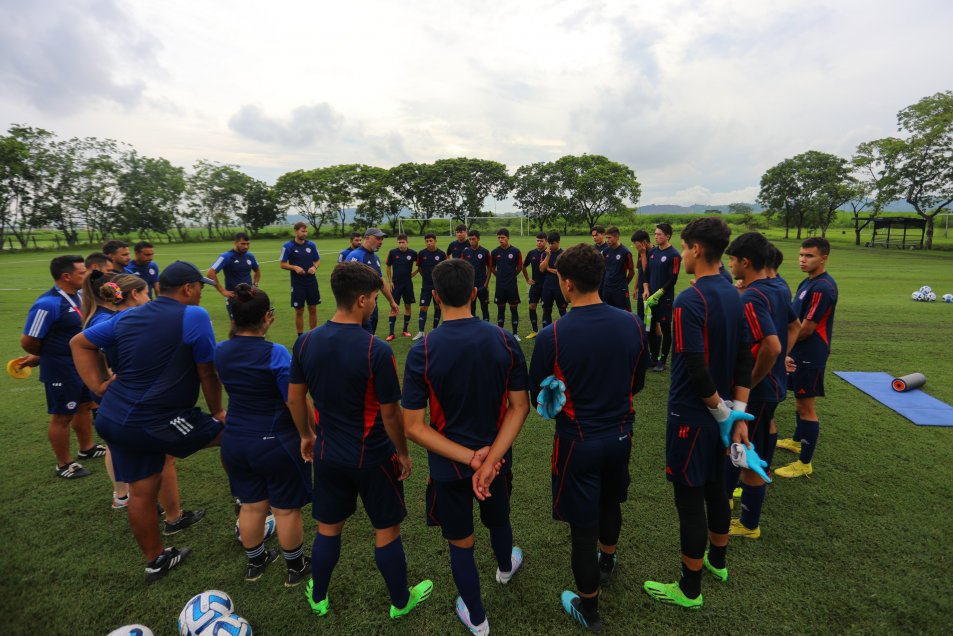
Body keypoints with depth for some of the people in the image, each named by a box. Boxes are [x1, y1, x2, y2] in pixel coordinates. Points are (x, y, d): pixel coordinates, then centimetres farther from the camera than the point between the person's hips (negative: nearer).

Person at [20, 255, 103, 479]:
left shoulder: (77, 295, 1)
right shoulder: (48, 304, -25)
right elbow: (28, 342, -20)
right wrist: (44, 356, 2)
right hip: (61, 369, -8)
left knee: (84, 405, 22)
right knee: (62, 416, 6)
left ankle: (86, 448, 43)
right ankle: (64, 464, 23)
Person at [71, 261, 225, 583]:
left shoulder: (128, 317, 8)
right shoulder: (194, 317, -15)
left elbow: (79, 343, 18)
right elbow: (207, 374, -11)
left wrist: (98, 386, 12)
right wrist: (218, 412, 3)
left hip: (115, 420, 8)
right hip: (153, 426, -8)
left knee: (141, 492, 19)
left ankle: (155, 560, 39)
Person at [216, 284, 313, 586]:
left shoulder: (221, 351, -4)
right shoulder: (275, 353, -22)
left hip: (235, 441, 6)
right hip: (275, 443, -6)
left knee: (250, 505, 23)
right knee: (286, 509, 12)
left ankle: (255, 562, 43)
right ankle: (296, 567, 31)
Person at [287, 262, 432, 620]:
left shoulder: (306, 342, -8)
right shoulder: (376, 350, -25)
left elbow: (294, 398, 3)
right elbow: (390, 413, -18)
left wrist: (306, 436, 19)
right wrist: (403, 453, -2)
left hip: (328, 455, 5)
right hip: (373, 458, -4)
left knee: (328, 529, 24)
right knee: (386, 532, 16)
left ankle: (318, 598, 46)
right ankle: (401, 601, 38)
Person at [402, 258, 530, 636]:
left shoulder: (422, 352, -21)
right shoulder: (505, 341, -14)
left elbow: (413, 427, -20)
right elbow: (520, 407, -14)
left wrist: (470, 459, -19)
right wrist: (489, 459, -18)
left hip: (449, 466, -2)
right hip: (497, 456, 3)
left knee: (461, 543, 21)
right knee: (498, 520, 32)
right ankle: (506, 567, 64)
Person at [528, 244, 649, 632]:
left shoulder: (552, 336, -24)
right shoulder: (632, 324, -11)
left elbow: (538, 396, -11)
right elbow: (637, 384, 3)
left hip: (577, 441, -5)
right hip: (620, 434, 5)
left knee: (583, 525, 13)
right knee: (610, 503, 30)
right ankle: (606, 563, 57)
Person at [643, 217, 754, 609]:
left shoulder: (690, 301, -22)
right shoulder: (734, 296, 4)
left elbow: (696, 369, -26)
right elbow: (744, 361, 5)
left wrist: (722, 412, -11)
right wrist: (739, 414, 5)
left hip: (692, 415, -8)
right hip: (719, 413, 9)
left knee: (689, 499, 5)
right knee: (715, 487, 24)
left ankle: (689, 590, 23)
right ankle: (717, 562, 45)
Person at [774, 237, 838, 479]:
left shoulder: (822, 287, -22)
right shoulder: (809, 282, 9)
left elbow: (807, 329, -22)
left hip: (810, 356, -10)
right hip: (800, 353, 10)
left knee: (807, 406, -1)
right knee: (801, 400, 23)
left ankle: (805, 463, 9)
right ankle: (798, 440, 42)